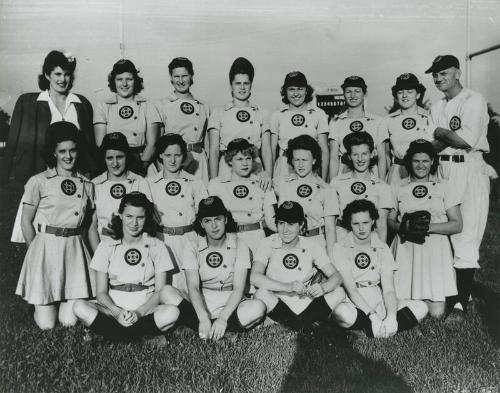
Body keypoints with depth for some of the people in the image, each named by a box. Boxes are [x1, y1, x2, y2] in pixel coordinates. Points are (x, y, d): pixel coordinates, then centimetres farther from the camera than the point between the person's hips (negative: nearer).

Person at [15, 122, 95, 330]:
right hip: (45, 248, -2)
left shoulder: (86, 185, 8)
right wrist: (37, 250, 5)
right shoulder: (39, 181, -2)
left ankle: (66, 301, 32)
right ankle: (39, 303, 33)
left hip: (75, 250, 3)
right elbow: (26, 222, 4)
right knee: (46, 324, 0)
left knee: (69, 321, -2)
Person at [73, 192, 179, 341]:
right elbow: (101, 293, 1)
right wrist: (118, 313, -19)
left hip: (146, 310, -1)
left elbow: (160, 292, 0)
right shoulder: (106, 246, 5)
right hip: (113, 309, 1)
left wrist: (138, 313, -18)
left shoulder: (156, 246, 4)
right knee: (79, 307, -28)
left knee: (172, 312, -32)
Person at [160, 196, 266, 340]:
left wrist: (223, 318, -27)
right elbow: (193, 288, -12)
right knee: (167, 293, -24)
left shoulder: (240, 247, -1)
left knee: (258, 307, -31)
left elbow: (238, 288, -10)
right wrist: (204, 318, -30)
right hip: (201, 307, 1)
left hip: (230, 306, 0)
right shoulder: (192, 249, 0)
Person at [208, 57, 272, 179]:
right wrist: (214, 182, -6)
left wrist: (269, 179, -2)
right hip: (226, 172, -1)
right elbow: (213, 150, 3)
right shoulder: (218, 113, 7)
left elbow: (266, 150, 8)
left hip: (255, 173, 1)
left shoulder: (262, 113, 11)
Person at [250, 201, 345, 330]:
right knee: (262, 293, -32)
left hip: (308, 307, 1)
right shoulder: (269, 244, -6)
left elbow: (336, 277, -4)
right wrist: (287, 287, -35)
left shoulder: (311, 247, 0)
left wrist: (322, 288, -28)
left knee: (339, 292, -17)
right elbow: (254, 277, -21)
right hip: (279, 307, -1)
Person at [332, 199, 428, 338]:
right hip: (353, 304, -4)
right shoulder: (340, 248, -4)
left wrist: (391, 316, -24)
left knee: (421, 307, -15)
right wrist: (372, 315, -27)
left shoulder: (382, 248, 6)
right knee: (342, 313, -39)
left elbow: (388, 289, -4)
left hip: (379, 303, 4)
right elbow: (350, 288, -14)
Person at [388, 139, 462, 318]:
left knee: (436, 313, -8)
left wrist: (429, 227, -13)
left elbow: (457, 225, 2)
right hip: (406, 250, 1)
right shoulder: (399, 188, 10)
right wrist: (404, 226, -11)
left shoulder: (443, 186, 7)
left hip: (435, 251, -1)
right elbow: (390, 221, 10)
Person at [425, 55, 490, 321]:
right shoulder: (436, 108, 18)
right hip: (441, 171, 7)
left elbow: (468, 141, -16)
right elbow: (432, 145, 12)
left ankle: (460, 304, -7)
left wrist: (441, 133, -3)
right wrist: (450, 138, -6)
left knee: (465, 237, -9)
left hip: (469, 171, -6)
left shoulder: (474, 101, -4)